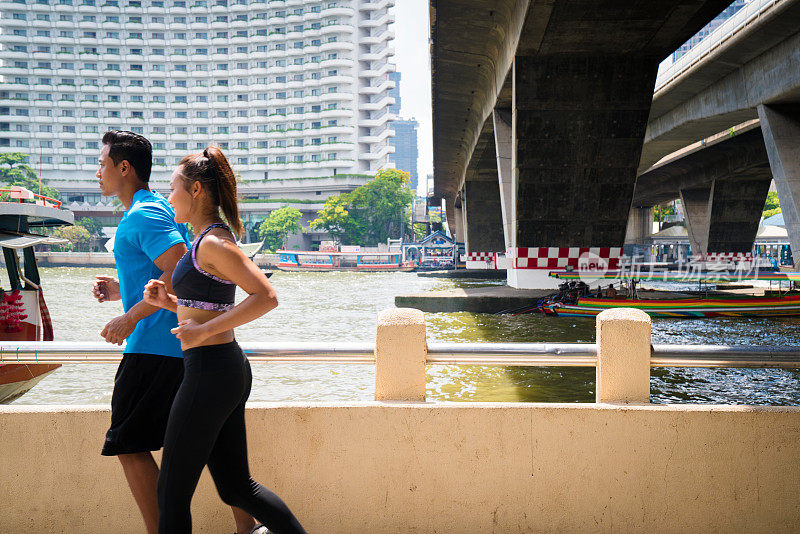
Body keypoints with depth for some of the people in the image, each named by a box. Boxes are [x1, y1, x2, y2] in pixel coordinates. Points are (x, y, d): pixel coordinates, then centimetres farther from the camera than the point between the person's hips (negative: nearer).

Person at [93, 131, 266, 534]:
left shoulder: (143, 216, -11)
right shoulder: (157, 209, 20)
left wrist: (131, 317, -18)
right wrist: (121, 290, 19)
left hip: (154, 349, -10)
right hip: (184, 349, 10)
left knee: (128, 446, -2)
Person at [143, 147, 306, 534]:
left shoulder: (214, 243, -15)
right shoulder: (210, 239, 15)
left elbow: (266, 297, -24)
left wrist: (202, 331, -22)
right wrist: (168, 301, 7)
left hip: (209, 372, -10)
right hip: (229, 370, 10)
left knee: (173, 492, 3)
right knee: (236, 486, 15)